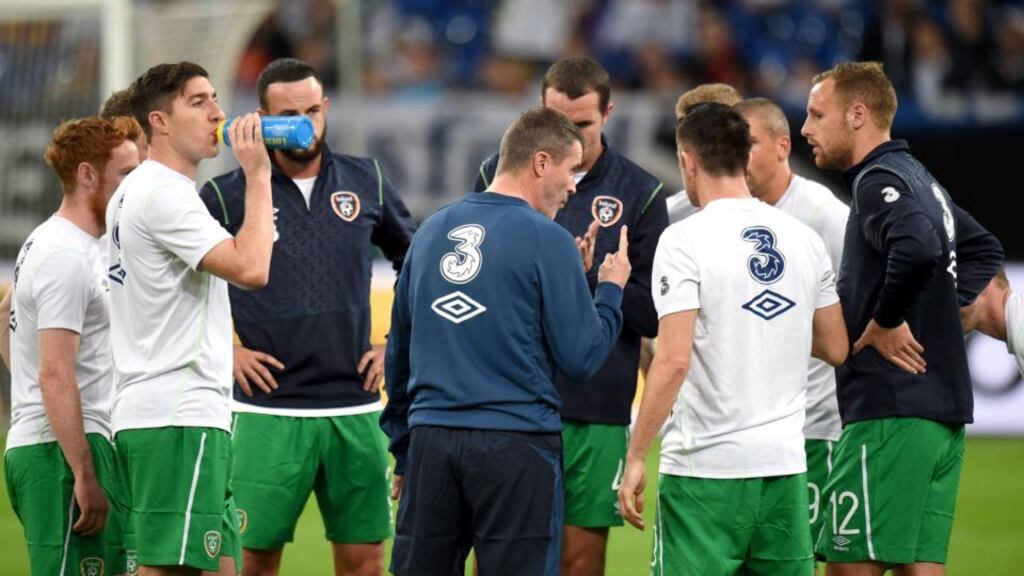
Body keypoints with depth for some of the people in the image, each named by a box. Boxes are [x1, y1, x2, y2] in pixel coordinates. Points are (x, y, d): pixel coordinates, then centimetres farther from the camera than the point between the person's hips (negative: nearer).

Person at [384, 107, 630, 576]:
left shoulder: (431, 232, 12)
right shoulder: (547, 240, -7)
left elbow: (399, 349, 18)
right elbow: (581, 358, -6)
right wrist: (610, 289, 11)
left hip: (431, 440, 5)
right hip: (516, 448, -5)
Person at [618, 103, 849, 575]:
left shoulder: (684, 240, -9)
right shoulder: (804, 239, 8)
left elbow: (673, 361, -16)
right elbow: (836, 349, 14)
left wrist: (635, 458, -11)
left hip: (705, 466, -5)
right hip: (785, 463, 5)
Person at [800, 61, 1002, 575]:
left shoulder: (878, 182, -11)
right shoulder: (919, 177, 18)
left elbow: (919, 249, -31)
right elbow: (984, 249, 33)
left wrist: (887, 321, -18)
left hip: (892, 411, -10)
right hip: (945, 410, 10)